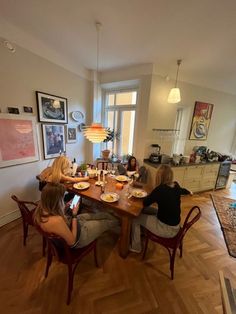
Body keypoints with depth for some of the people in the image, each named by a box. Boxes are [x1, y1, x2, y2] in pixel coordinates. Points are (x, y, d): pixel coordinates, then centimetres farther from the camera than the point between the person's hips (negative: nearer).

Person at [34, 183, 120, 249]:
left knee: (105, 215, 17)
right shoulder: (56, 221, -44)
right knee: (104, 223, 14)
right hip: (76, 237, -7)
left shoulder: (41, 208, -18)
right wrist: (74, 215, -24)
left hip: (68, 225, 7)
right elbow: (72, 241, -26)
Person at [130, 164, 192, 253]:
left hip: (167, 229, -8)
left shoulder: (160, 189, -29)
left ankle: (135, 247, 23)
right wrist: (189, 192, 43)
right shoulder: (176, 186, -6)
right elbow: (182, 191, 20)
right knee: (145, 211, 19)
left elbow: (145, 203, -17)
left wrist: (152, 196, 3)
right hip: (175, 226, 8)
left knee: (135, 218, 5)